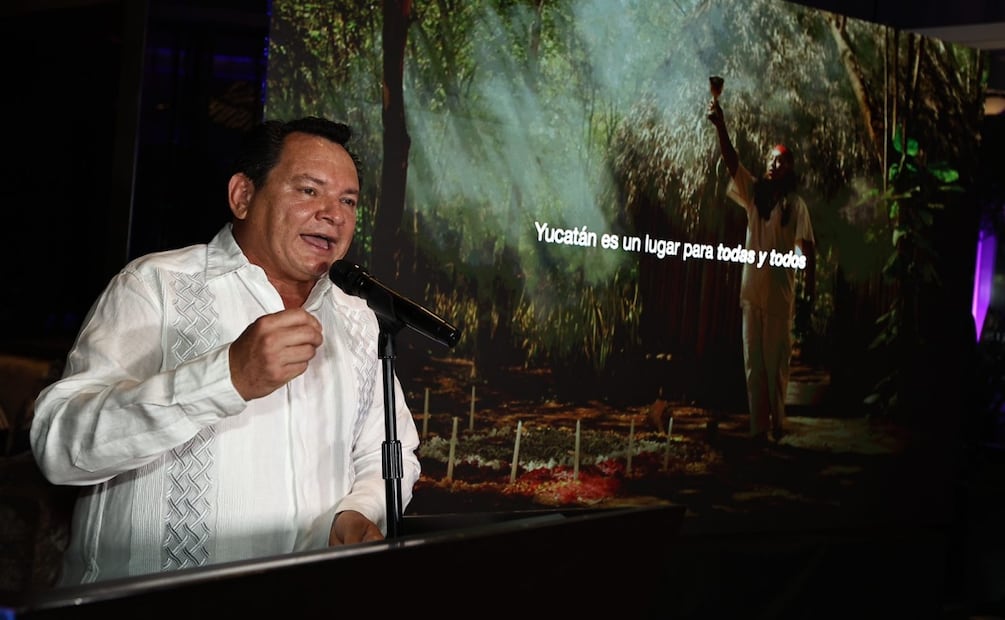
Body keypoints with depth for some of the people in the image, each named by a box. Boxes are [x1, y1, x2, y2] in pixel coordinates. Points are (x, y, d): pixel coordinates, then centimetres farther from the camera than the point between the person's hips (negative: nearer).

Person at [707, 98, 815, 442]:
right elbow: (731, 161, -4)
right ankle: (758, 426, 11)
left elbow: (807, 250, -2)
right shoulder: (753, 193, 7)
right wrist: (720, 125, -17)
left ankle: (778, 423, 13)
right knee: (753, 360, 5)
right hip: (751, 289, 3)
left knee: (776, 359, 2)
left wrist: (811, 292, -5)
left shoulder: (796, 205, -1)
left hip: (780, 292, -3)